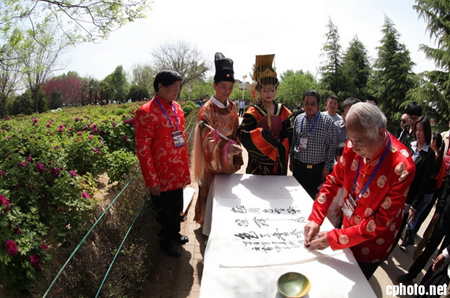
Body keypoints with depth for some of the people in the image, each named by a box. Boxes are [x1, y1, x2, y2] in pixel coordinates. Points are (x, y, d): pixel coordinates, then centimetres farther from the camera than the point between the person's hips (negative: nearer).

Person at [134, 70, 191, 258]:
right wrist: (151, 181, -16)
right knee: (164, 211, 15)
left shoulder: (177, 108, 5)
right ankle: (165, 241, 38)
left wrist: (185, 168, 13)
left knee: (177, 207, 23)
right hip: (162, 177, -6)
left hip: (178, 173, 7)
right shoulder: (146, 112, -18)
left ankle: (175, 233, 47)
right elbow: (142, 149, -18)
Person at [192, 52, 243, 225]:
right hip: (212, 162, -5)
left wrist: (236, 159, 7)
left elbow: (235, 134, 9)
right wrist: (226, 147, -44)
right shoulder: (207, 109, -17)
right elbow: (207, 140, -26)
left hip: (228, 161, 6)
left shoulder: (232, 108, 3)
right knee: (210, 194, 7)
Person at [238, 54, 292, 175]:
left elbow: (288, 135, 3)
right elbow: (242, 133, -18)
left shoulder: (283, 111, 4)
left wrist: (281, 149, -13)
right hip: (258, 162, -3)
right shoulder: (253, 112, -7)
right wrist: (261, 133, -31)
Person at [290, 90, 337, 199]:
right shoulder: (298, 119, 6)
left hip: (318, 168, -3)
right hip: (299, 166, 3)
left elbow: (332, 146, -5)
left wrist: (327, 167, -6)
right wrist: (291, 161, 12)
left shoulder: (327, 120, -5)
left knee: (314, 196, 6)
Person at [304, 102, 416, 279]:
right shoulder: (354, 147, -15)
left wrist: (334, 238, -27)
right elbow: (333, 181, -5)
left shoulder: (402, 167, -30)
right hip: (348, 229, 4)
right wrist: (315, 219, -14)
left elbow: (382, 223, -26)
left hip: (370, 246, -4)